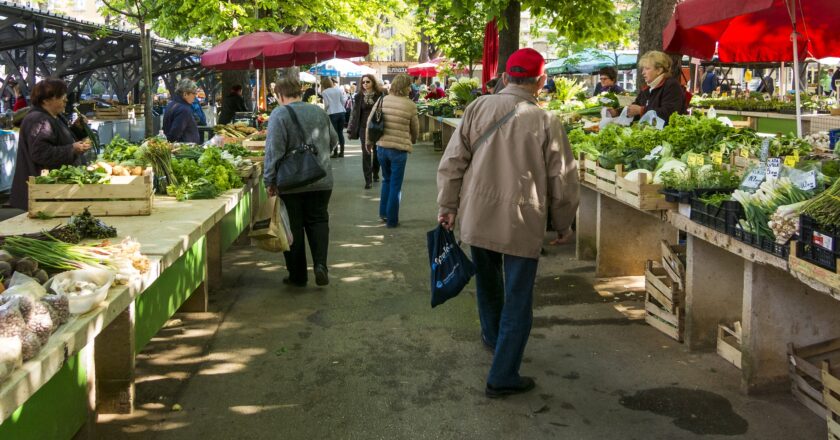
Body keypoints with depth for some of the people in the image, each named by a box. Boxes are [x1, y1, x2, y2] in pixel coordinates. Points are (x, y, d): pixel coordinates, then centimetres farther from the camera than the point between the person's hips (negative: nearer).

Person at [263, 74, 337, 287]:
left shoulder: (279, 114, -11)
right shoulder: (319, 112, 5)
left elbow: (274, 151, -15)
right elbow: (333, 140, 16)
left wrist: (270, 180, -9)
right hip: (321, 181, 4)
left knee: (294, 227, 6)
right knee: (318, 221, 14)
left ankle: (297, 275, 13)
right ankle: (320, 264, -4)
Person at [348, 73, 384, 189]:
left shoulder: (380, 94, -3)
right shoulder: (359, 96, 2)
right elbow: (355, 113, 3)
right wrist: (350, 130, 0)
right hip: (364, 128, 0)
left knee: (377, 152, 11)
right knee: (366, 153, -5)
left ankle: (375, 174, 34)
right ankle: (368, 180, -2)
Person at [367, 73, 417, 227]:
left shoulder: (383, 100, 0)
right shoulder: (410, 105, -9)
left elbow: (370, 121, 4)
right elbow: (415, 128, 2)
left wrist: (368, 141, 17)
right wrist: (413, 140, 24)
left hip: (381, 147, 4)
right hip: (399, 149, -4)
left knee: (387, 180, 24)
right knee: (395, 185, 7)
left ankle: (383, 213, 28)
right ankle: (391, 219, 13)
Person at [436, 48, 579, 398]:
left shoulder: (478, 108, -3)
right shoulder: (546, 122, -9)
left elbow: (452, 162, -2)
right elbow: (563, 181, -3)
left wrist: (448, 205, 8)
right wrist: (564, 225, 10)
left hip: (477, 219, 4)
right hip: (523, 224, -4)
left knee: (488, 281, 27)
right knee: (518, 301, 7)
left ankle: (492, 336, 50)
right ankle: (503, 377, 9)